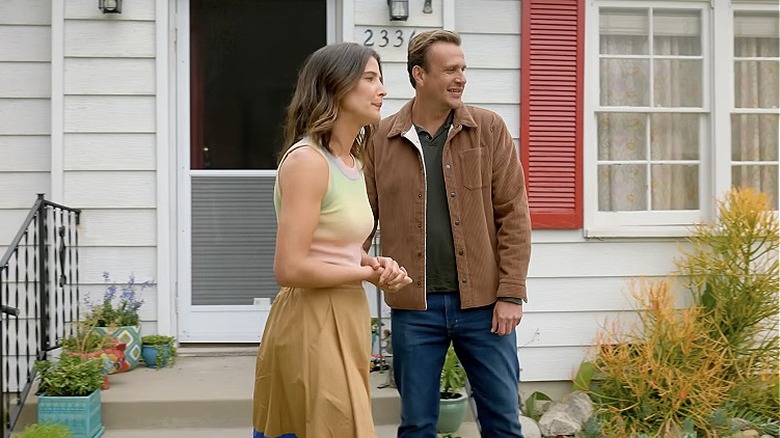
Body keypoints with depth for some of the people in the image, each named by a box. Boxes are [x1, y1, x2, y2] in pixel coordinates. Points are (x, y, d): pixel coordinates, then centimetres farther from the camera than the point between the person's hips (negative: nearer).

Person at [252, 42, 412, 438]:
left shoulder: (352, 161, 11)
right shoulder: (307, 160, -18)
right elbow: (290, 268, -23)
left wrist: (373, 263, 2)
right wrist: (369, 274, -12)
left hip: (345, 318, 9)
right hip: (311, 323, -9)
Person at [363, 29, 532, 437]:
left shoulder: (489, 129, 0)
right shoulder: (381, 139, 2)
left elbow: (513, 215, -2)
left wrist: (511, 294, -7)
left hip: (484, 303, 0)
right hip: (413, 308, 0)